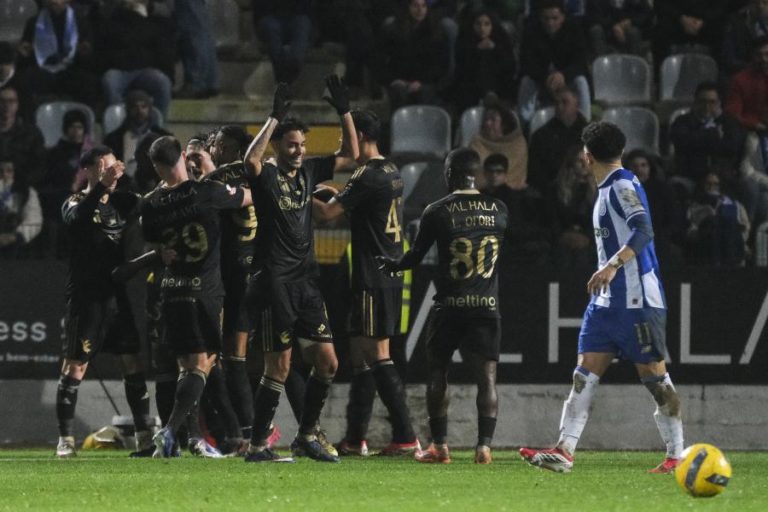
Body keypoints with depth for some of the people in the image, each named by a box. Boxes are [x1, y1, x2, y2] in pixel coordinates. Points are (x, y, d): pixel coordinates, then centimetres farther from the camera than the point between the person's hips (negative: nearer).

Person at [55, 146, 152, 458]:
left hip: (118, 295, 5)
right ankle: (65, 438, 0)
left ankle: (144, 435, 6)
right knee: (75, 365, -5)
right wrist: (102, 185, -37)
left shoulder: (121, 201, 14)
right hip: (85, 297, -5)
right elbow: (77, 218, -25)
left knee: (134, 363, 2)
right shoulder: (76, 203, -3)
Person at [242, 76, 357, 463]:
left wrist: (344, 112, 5)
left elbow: (351, 155, 17)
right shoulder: (268, 175, -7)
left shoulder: (308, 172, 11)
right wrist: (274, 119, -30)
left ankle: (306, 436, 18)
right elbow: (251, 159, -30)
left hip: (305, 281, 7)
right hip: (273, 282, -7)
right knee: (279, 368, -6)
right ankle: (257, 446, 2)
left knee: (327, 363, 4)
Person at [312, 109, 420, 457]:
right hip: (390, 275, 9)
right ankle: (355, 438, 14)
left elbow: (328, 213, -16)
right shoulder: (391, 173, 13)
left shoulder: (369, 176, -15)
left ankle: (406, 437, -9)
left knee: (377, 356, -7)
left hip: (373, 280, -9)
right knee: (360, 354, 12)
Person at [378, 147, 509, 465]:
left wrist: (393, 265, 24)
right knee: (486, 375, 0)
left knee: (437, 372, 11)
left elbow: (416, 256, 3)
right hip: (487, 306, 2)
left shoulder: (437, 212, -5)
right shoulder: (498, 210, 4)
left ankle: (439, 445, 8)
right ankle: (484, 445, -10)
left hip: (449, 307, -2)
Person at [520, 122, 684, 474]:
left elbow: (644, 231, -29)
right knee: (585, 375, 1)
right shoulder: (608, 189, 15)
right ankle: (564, 451, -5)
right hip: (607, 301, 10)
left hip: (638, 301, -10)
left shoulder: (623, 187, -13)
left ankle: (676, 455, 4)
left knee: (653, 375, -3)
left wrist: (613, 265, -38)